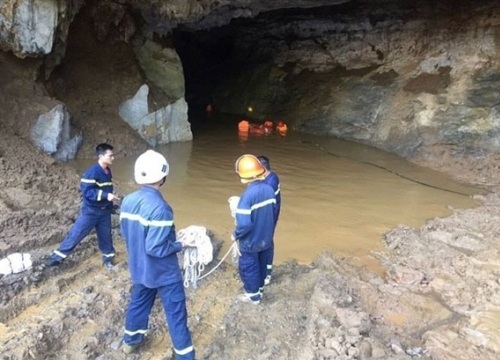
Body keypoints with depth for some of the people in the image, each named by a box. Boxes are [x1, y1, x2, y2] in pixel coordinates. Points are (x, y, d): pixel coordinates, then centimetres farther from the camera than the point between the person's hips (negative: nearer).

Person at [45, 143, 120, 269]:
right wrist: (106, 195, -29)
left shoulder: (108, 171, 5)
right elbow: (86, 191, -24)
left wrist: (112, 198, 4)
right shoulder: (92, 171, -20)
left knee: (105, 235, 15)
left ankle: (108, 258, 30)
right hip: (90, 211, -6)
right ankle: (57, 257, 14)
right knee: (76, 234, 1)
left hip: (105, 211, 6)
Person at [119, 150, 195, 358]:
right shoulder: (159, 207, -31)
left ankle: (131, 340, 49)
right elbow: (156, 248, -29)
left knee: (139, 303, 28)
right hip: (163, 272, -7)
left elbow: (126, 232, 7)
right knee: (176, 314, 8)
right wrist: (181, 245, -14)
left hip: (139, 268, 8)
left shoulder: (128, 201, -7)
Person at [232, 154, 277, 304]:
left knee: (248, 268, 16)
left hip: (251, 242, -6)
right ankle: (259, 289, 46)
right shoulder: (269, 189, -9)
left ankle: (253, 295, 34)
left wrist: (235, 235, -12)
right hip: (266, 238, 7)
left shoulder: (247, 195, -31)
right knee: (261, 265, 25)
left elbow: (244, 224, -31)